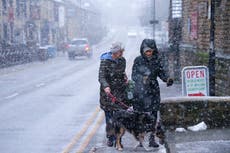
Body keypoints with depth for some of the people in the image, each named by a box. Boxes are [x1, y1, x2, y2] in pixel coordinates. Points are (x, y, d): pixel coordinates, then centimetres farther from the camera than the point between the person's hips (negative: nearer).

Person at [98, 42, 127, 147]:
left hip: (120, 91, 4)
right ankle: (110, 137, 9)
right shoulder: (105, 61, -10)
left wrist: (125, 78, 5)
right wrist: (105, 86, -33)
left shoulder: (122, 60, 7)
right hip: (108, 92, -4)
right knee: (109, 116, -2)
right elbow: (101, 76, -16)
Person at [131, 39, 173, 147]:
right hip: (140, 91, -2)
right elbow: (134, 76, -2)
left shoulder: (157, 60, 4)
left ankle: (152, 139, 8)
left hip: (153, 91, 2)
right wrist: (143, 78, -21)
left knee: (153, 115, 1)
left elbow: (161, 73, 7)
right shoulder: (138, 60, -1)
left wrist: (167, 79, -14)